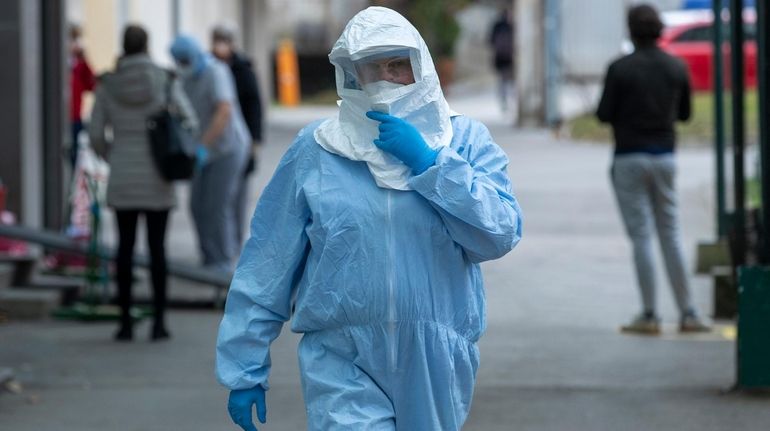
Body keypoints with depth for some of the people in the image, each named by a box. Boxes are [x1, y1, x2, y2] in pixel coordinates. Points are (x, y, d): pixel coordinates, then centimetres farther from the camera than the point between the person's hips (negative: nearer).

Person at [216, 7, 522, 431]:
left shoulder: (464, 141, 3)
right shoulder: (315, 150, 0)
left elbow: (500, 235, -10)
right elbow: (266, 270, 3)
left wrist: (427, 161, -15)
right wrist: (245, 371, 3)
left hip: (434, 368, 2)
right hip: (346, 370, -2)